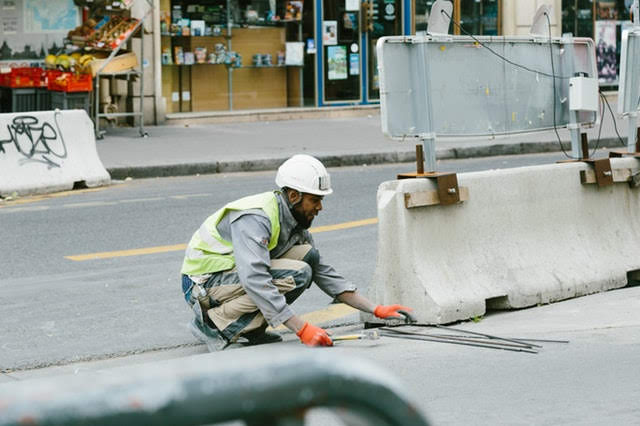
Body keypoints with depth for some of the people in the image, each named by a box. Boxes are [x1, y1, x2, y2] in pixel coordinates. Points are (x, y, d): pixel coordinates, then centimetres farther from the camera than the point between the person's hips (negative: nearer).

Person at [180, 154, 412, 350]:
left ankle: (250, 328, -1)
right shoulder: (254, 218, -25)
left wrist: (376, 310, 1)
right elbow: (255, 280, -36)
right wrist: (302, 329, -39)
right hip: (203, 283, -9)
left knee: (308, 255, -4)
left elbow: (324, 273, 9)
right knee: (297, 275, -24)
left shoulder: (294, 220, 4)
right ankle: (213, 323, -16)